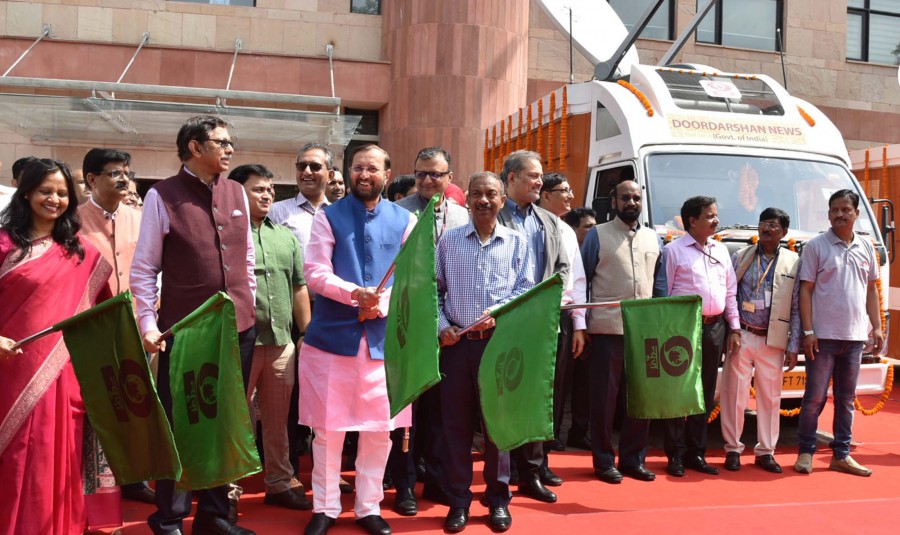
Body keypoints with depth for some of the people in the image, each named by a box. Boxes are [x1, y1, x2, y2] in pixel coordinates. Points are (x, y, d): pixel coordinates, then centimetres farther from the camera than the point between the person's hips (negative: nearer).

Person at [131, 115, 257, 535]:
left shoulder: (236, 193, 8)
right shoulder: (162, 196, -6)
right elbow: (143, 269, -5)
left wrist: (248, 308, 13)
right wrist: (148, 325, -11)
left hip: (239, 328, 5)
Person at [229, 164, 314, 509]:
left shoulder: (286, 236, 15)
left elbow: (299, 287, 17)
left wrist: (307, 335, 13)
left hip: (281, 342, 5)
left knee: (278, 419, 13)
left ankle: (279, 483, 25)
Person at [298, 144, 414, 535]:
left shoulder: (405, 221, 8)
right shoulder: (328, 217, 3)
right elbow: (314, 272, -6)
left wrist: (381, 302, -15)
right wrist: (354, 293, -21)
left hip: (383, 336, 2)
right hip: (332, 335, -1)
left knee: (381, 428, 7)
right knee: (327, 426, 4)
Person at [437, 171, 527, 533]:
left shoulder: (517, 242, 6)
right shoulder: (448, 240, 8)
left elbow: (525, 290, 3)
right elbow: (434, 289, 9)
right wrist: (441, 326, -4)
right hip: (456, 341, 1)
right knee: (455, 421, 4)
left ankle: (498, 498, 18)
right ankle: (458, 500, 16)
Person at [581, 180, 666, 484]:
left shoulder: (653, 239, 16)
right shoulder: (598, 235, 2)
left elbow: (660, 284, 17)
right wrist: (581, 325, -6)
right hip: (607, 330, -4)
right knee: (605, 398, 2)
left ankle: (633, 459, 20)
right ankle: (604, 461, 11)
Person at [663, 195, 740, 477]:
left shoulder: (721, 250, 15)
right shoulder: (674, 250, -3)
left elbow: (731, 291, 17)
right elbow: (664, 292, -6)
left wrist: (734, 327, 11)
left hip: (714, 328, 6)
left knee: (706, 393, 10)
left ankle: (696, 453, 19)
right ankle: (676, 455, 6)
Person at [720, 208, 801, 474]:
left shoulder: (793, 262, 5)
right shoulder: (741, 257, 5)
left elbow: (797, 308, 5)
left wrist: (793, 347, 2)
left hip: (773, 341, 1)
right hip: (742, 337, 0)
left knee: (770, 397, 7)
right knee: (735, 394, 1)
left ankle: (765, 451, 19)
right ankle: (733, 449, 13)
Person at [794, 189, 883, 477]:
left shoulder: (866, 248, 10)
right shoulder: (816, 246, -3)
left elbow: (871, 289, 15)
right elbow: (806, 290, -6)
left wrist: (877, 327, 7)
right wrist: (807, 331, -12)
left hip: (855, 337, 5)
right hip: (823, 335, -4)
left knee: (846, 399, 11)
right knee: (815, 397, 0)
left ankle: (841, 455, 19)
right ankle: (805, 452, 12)